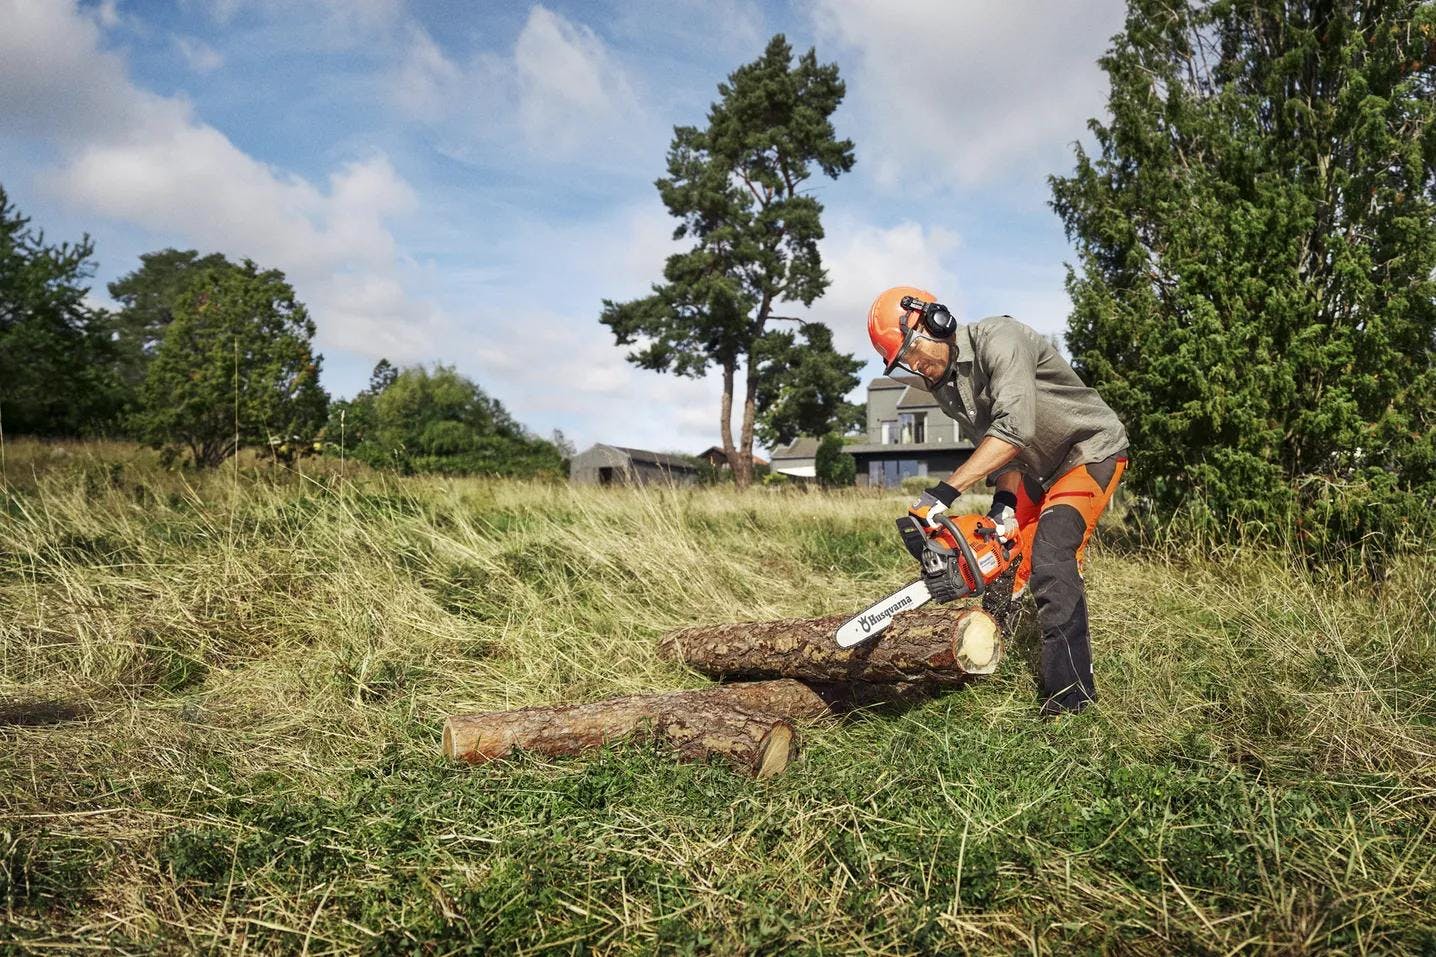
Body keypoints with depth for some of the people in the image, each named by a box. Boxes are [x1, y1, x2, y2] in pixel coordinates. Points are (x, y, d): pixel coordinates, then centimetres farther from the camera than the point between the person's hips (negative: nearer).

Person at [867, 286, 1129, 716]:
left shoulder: (998, 338, -28)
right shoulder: (943, 385, -2)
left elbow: (1014, 428, -38)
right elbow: (991, 446, -1)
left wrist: (945, 491, -42)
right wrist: (1004, 503, -18)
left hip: (1091, 453, -9)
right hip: (1036, 470, 9)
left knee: (1050, 555, -22)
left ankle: (1070, 696, -18)